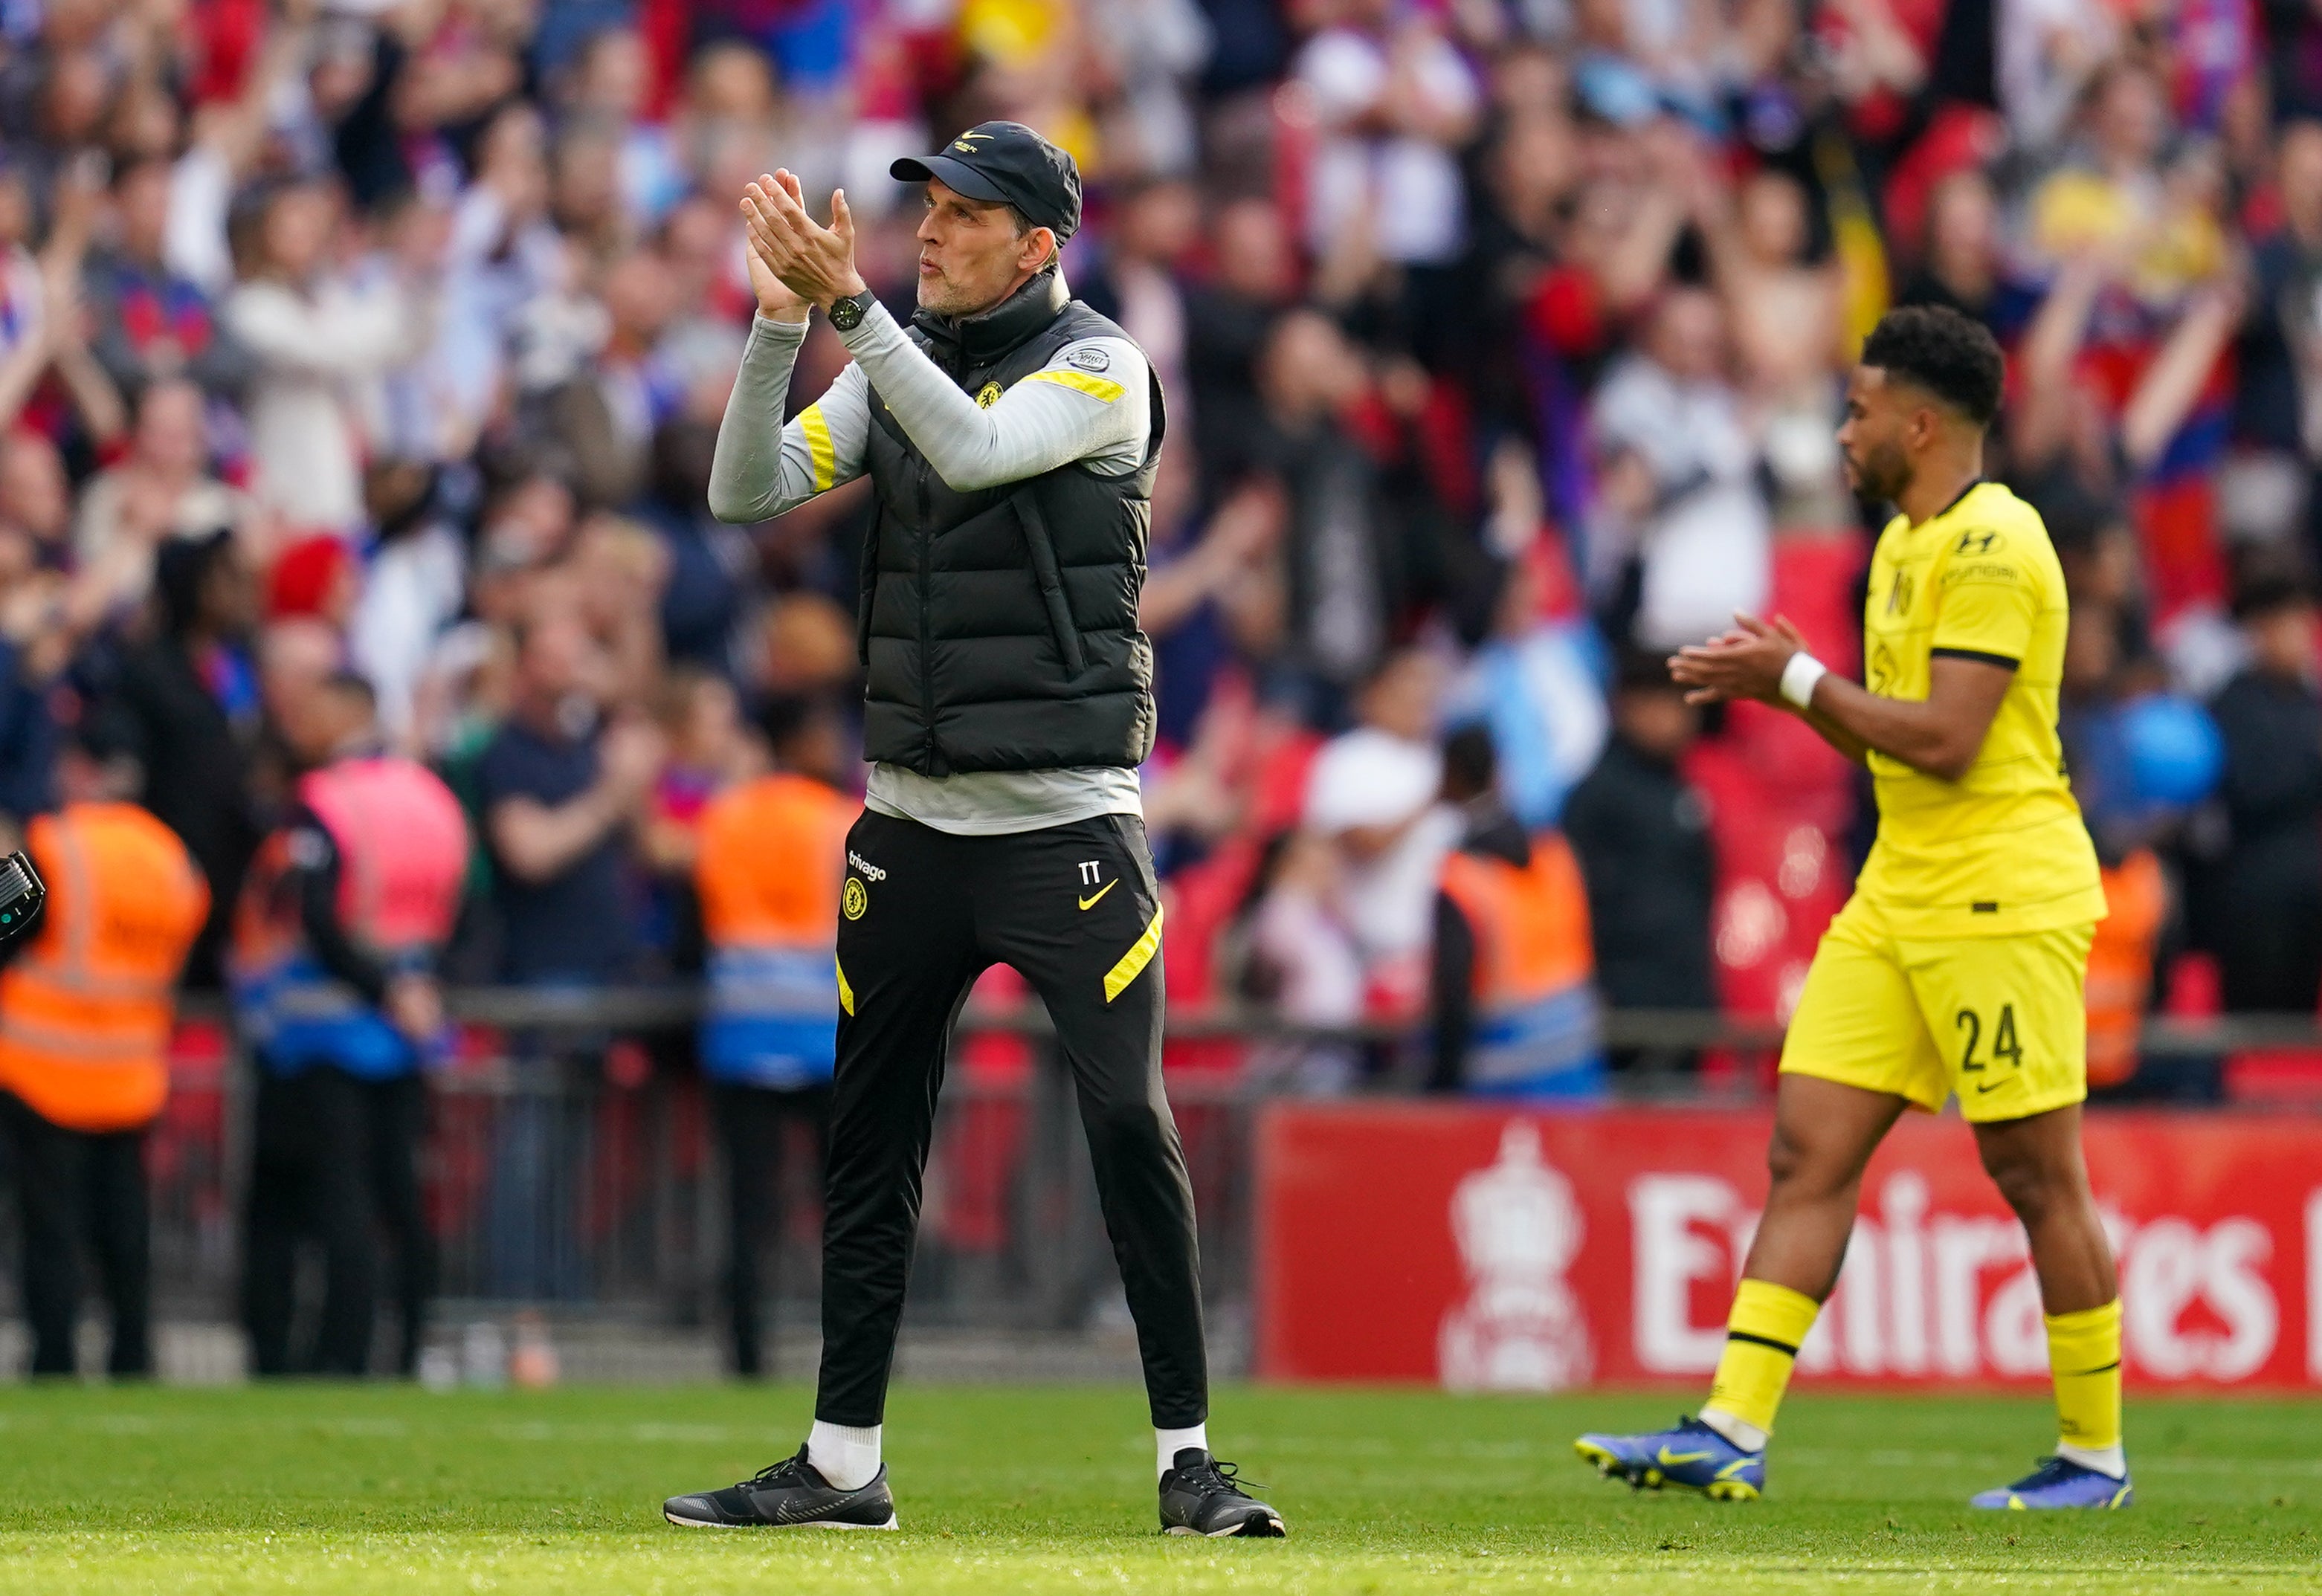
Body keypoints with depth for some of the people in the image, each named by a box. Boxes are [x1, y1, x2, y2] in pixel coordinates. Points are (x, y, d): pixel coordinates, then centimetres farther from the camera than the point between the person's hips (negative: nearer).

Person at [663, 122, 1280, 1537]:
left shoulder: (1100, 371, -7)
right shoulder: (896, 368, 10)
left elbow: (977, 451, -25)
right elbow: (750, 494, 0)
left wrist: (849, 303, -28)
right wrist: (781, 320, -12)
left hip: (1066, 823, -6)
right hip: (911, 822, 6)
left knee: (1130, 1120, -13)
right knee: (869, 1140, 7)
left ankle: (1189, 1458, -6)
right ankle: (843, 1466, 15)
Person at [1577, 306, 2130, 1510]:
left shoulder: (1991, 544, -14)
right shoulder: (1906, 543, 17)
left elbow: (1945, 738, -21)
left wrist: (1796, 680, -13)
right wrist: (1782, 685, 7)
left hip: (2003, 900, -10)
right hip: (1900, 899, 10)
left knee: (2036, 1176, -2)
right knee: (1806, 1153, 1)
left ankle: (2094, 1455, 8)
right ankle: (1732, 1433, -3)